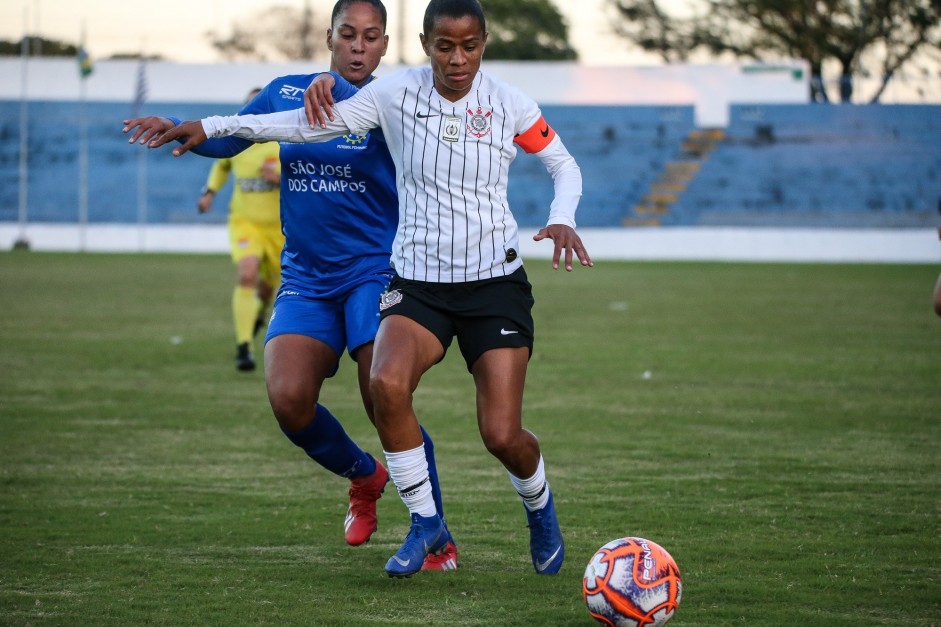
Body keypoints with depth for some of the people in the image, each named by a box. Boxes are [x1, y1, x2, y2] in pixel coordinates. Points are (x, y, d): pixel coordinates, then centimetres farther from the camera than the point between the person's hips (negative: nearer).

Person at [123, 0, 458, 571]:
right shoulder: (288, 92, 8)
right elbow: (225, 139, 19)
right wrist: (176, 128, -2)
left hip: (374, 270, -3)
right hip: (306, 278, 4)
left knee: (387, 405, -17)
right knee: (288, 397, -17)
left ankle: (438, 539, 0)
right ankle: (364, 477, 15)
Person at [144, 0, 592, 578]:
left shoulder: (509, 105, -5)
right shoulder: (397, 94, -5)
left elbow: (564, 164, 9)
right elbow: (312, 123, -3)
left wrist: (562, 220, -11)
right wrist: (212, 127, -7)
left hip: (496, 281, -1)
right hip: (418, 282, 1)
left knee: (502, 436, -11)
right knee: (387, 384, -29)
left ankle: (540, 504, 27)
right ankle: (425, 522, -8)